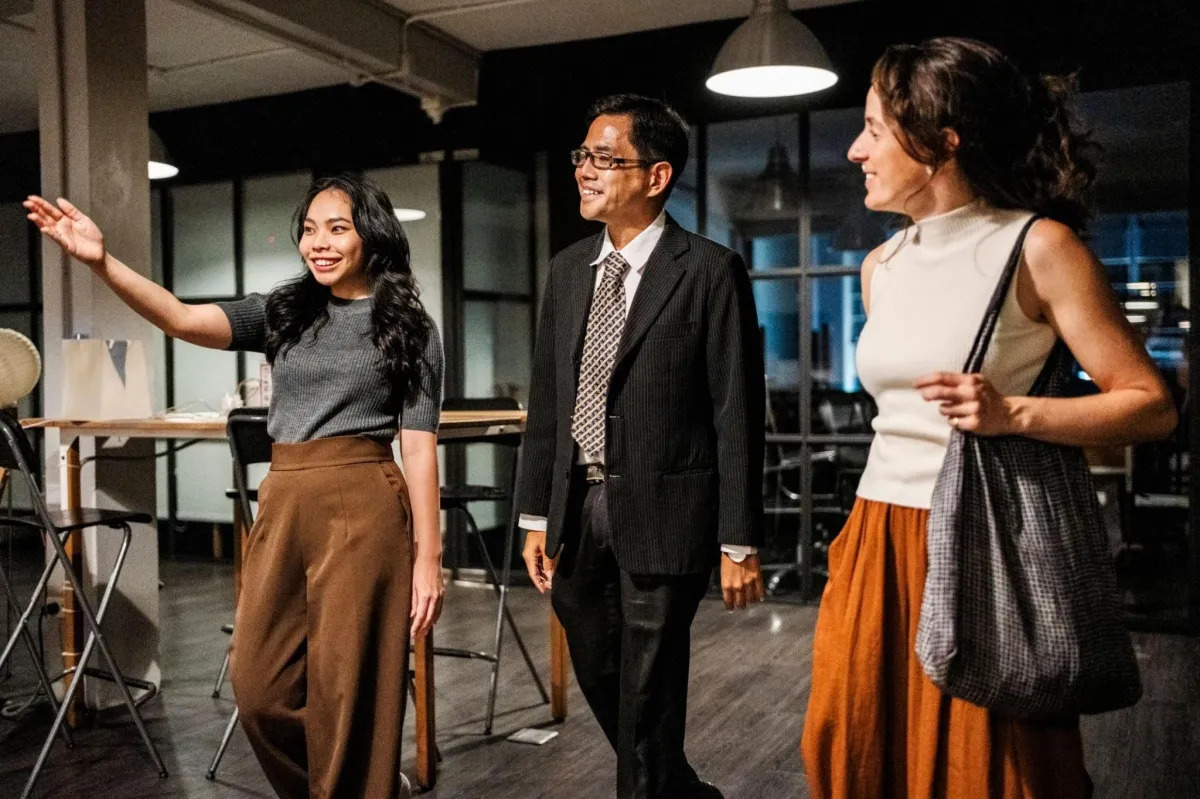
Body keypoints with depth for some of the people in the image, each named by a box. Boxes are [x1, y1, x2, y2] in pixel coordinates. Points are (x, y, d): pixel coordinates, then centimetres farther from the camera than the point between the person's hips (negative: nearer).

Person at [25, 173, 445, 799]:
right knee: (259, 687, 8)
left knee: (344, 690, 2)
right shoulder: (284, 312, 11)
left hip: (361, 507, -5)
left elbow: (418, 447, -3)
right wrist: (101, 261, -19)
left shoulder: (410, 328, 1)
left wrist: (428, 556, -6)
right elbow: (182, 320, -3)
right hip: (282, 505, 5)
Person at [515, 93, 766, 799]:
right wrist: (537, 515, 10)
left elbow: (738, 414, -10)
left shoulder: (710, 271, -9)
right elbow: (546, 401, 11)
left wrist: (739, 542, -11)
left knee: (648, 696, 5)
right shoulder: (568, 270, 9)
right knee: (601, 683, 18)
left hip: (661, 513, -6)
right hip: (576, 511, 6)